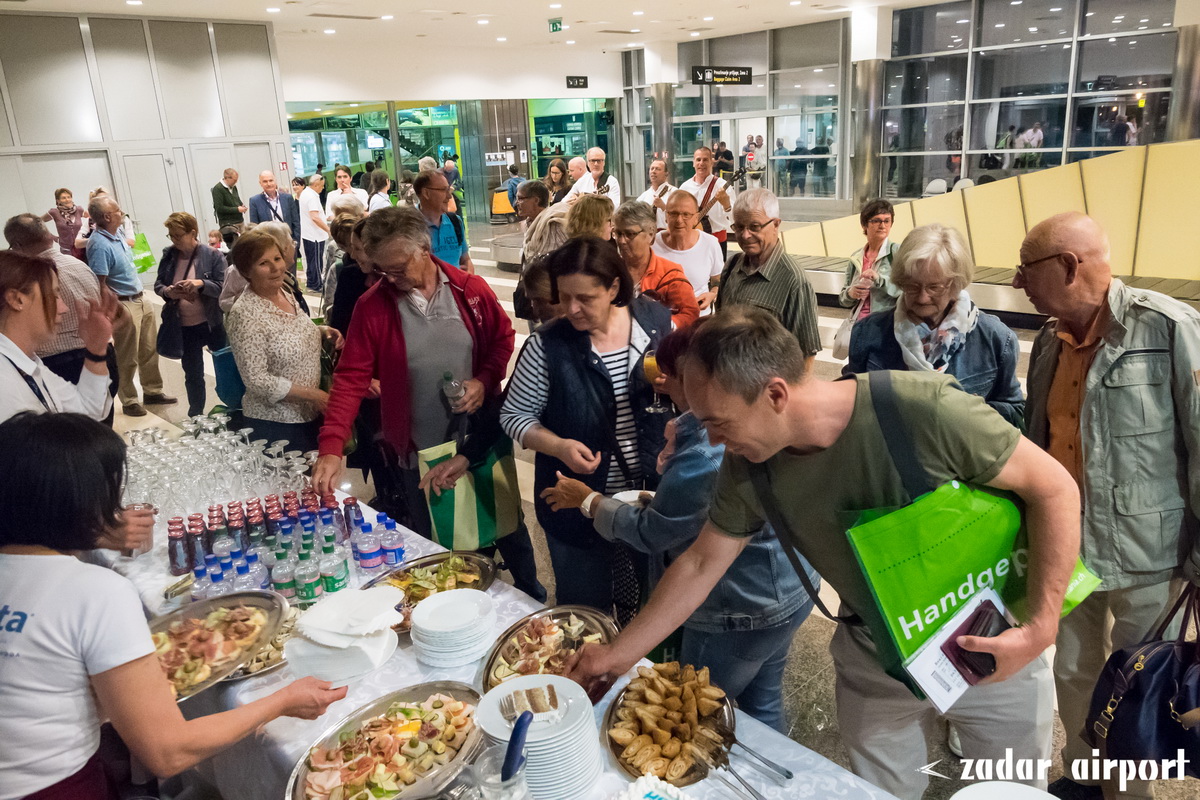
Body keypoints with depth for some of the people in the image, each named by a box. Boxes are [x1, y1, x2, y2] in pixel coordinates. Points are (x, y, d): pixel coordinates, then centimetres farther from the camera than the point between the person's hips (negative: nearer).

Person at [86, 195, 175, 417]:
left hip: (140, 299, 9)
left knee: (150, 350, 17)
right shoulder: (100, 244, -22)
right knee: (127, 359, 5)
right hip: (124, 306, -9)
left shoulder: (117, 234, 5)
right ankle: (129, 402, 19)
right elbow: (100, 285, -22)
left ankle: (152, 392, 31)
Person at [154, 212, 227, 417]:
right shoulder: (168, 254, 0)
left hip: (212, 324, -3)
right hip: (184, 327, 3)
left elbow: (222, 287, -11)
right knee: (192, 374, 14)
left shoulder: (213, 256, -10)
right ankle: (196, 415, 29)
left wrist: (201, 283, -28)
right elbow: (158, 284, 7)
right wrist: (167, 292, -15)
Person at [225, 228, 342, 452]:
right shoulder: (244, 314, -20)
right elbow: (257, 380, -21)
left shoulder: (285, 294, 2)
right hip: (275, 423, -7)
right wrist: (312, 394, -21)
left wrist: (323, 331, -1)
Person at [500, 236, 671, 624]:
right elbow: (515, 415, -5)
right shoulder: (547, 345, -15)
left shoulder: (657, 322, -8)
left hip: (649, 496, 3)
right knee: (586, 608, 16)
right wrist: (559, 447, -23)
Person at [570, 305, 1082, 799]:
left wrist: (1040, 628, -24)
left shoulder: (925, 411, -33)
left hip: (993, 651, -2)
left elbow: (1054, 487, -21)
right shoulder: (748, 468, -17)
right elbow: (701, 565, -4)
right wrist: (620, 652, -1)